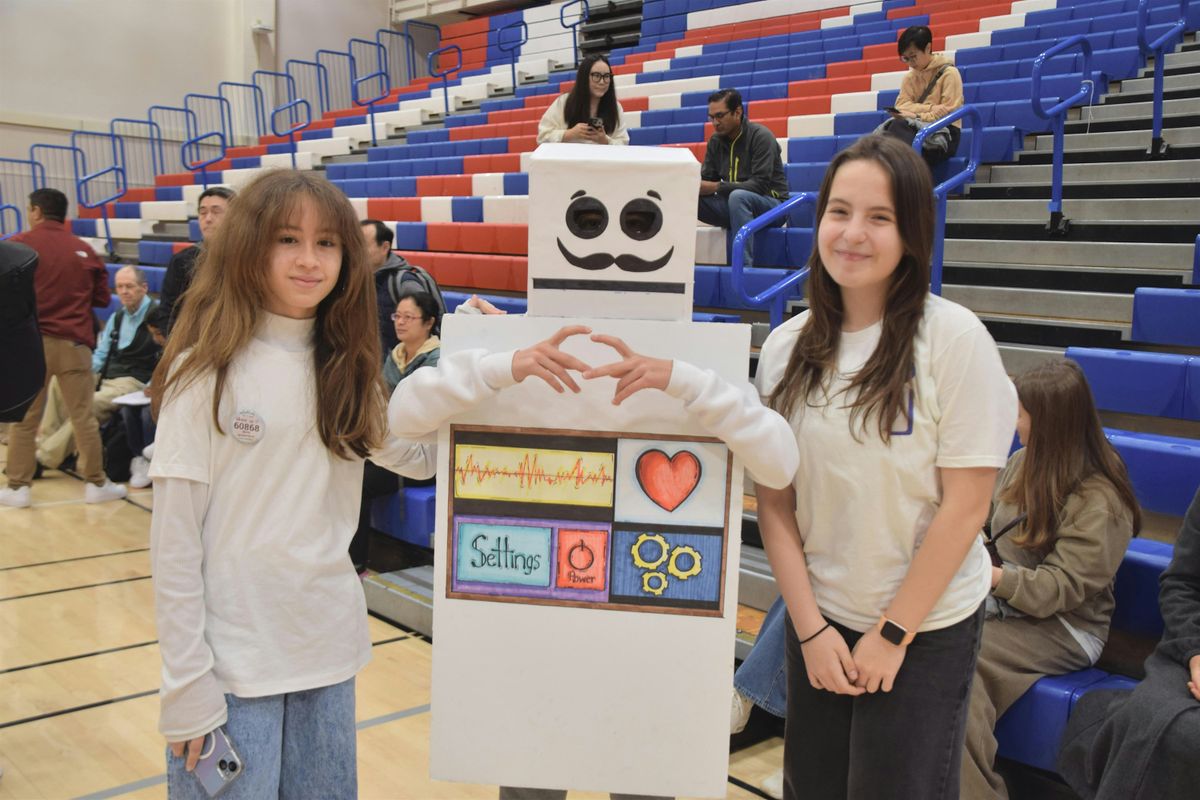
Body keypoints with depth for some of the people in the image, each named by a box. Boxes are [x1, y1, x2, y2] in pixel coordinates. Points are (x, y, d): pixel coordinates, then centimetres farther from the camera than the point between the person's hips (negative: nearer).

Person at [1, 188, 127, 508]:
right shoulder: (84, 250, 2)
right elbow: (102, 298, 8)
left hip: (31, 342, -1)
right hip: (74, 343, 1)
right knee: (83, 416, 7)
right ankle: (96, 483, 12)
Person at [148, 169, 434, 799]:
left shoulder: (347, 368, 5)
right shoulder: (208, 369, -11)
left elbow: (422, 457, 5)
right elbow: (174, 537, -11)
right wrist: (187, 685, -11)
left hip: (329, 653, 5)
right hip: (232, 658, -5)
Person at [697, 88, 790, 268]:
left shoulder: (761, 137, -14)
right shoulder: (716, 140, 5)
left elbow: (760, 185, -23)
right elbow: (706, 179, 4)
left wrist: (717, 187, -29)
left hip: (770, 203, -5)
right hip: (733, 205, 5)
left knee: (738, 196, -39)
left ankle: (743, 264, -41)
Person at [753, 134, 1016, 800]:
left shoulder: (954, 339, -15)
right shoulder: (788, 345, -3)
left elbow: (965, 504, -13)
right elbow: (774, 499, -1)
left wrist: (893, 632, -10)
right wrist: (809, 626, -5)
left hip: (925, 628, -3)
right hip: (817, 621, 4)